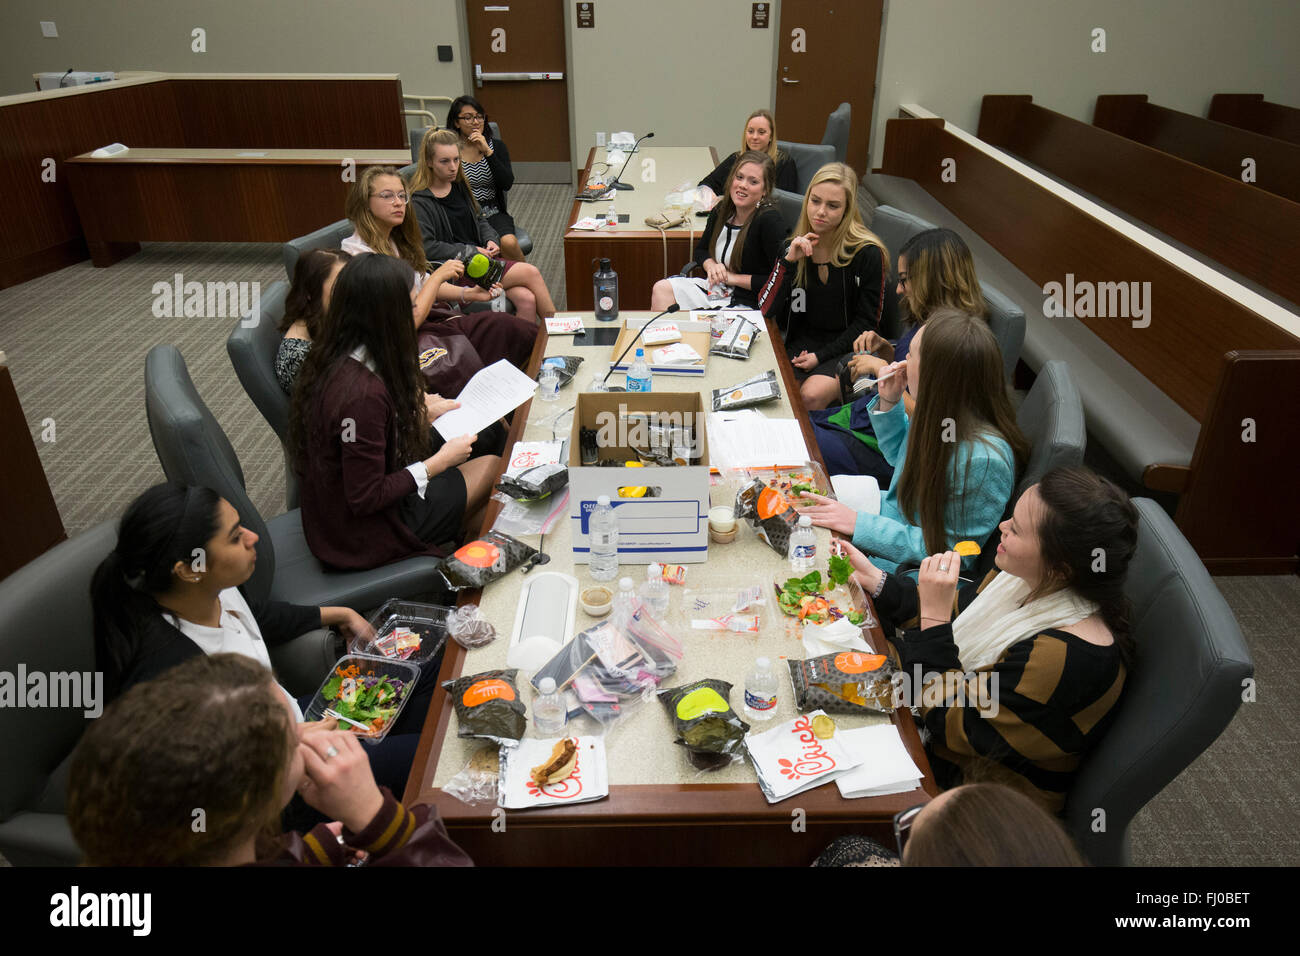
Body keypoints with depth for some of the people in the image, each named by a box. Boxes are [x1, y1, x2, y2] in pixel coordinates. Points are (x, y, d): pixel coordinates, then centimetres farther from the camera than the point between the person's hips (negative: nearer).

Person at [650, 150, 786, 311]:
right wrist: (711, 266, -5)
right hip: (714, 287, 7)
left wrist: (733, 278, -15)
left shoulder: (769, 220, -16)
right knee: (662, 288, -11)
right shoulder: (722, 210, 4)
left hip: (744, 303, -7)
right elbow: (701, 249, 20)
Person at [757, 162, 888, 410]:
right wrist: (789, 260, -16)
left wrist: (821, 356, -13)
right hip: (801, 342, 3)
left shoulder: (868, 254, -10)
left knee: (812, 395, -30)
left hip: (846, 347, -3)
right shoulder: (794, 246, 2)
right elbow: (766, 310, -5)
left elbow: (866, 322, -5)